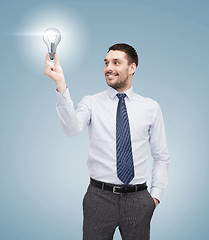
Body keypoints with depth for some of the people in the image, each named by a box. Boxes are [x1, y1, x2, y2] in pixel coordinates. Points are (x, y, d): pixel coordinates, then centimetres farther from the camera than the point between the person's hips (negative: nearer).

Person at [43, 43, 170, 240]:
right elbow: (72, 128, -22)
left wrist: (155, 195, 1)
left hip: (137, 199, 2)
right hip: (100, 196, -1)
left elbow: (161, 157, 9)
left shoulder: (151, 107, 5)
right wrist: (61, 86, -33)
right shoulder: (91, 103, 1)